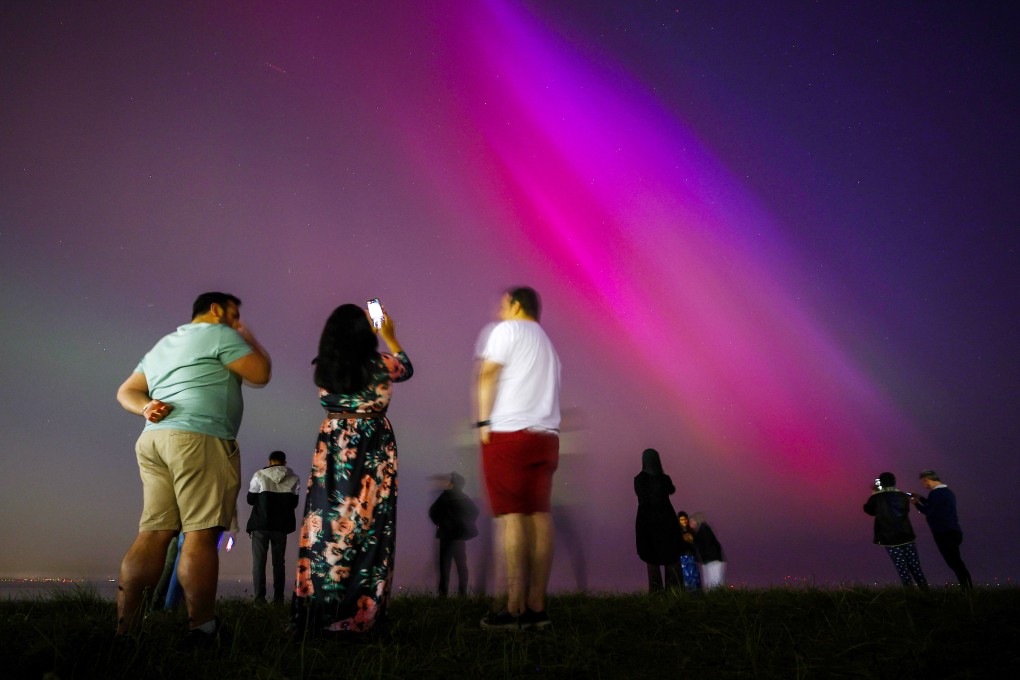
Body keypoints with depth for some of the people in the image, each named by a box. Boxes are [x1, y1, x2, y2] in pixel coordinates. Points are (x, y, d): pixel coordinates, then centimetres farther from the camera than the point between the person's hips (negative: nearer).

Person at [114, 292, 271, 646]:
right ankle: (201, 629, -8)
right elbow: (260, 374, 1)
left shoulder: (161, 345, 29)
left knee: (153, 533, 3)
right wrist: (250, 340, 17)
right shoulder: (219, 334, 4)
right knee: (201, 534, -9)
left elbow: (127, 392, 25)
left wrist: (146, 408, 5)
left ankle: (124, 627, -1)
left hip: (153, 439, 8)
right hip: (199, 439, -8)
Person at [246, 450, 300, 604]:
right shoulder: (293, 478, 3)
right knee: (278, 562, 8)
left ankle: (259, 597, -4)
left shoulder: (259, 475, -2)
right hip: (281, 525, 2)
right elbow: (294, 503, 7)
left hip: (261, 524, -2)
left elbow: (250, 500, 3)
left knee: (259, 561, 3)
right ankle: (278, 598, 3)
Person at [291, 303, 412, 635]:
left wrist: (376, 335, 29)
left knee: (327, 523, 5)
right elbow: (406, 368, 16)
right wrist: (390, 336, 29)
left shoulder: (322, 369, 0)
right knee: (368, 526, 3)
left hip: (333, 449, 2)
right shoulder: (379, 365, -6)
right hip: (373, 452, -2)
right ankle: (358, 614, 8)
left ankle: (316, 613, 8)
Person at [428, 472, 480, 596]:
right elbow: (475, 511, 6)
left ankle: (443, 592, -5)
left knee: (445, 564, -1)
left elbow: (433, 512, -9)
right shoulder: (464, 498, 6)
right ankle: (462, 591, 5)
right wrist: (466, 524, 8)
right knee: (461, 564, 7)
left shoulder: (446, 496, -8)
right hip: (460, 534, 5)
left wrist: (439, 523, 4)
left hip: (447, 534, -5)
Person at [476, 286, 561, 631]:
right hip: (546, 436, 7)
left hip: (509, 433, -7)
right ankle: (537, 607, 5)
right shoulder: (546, 342, 26)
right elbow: (545, 390, 20)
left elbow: (488, 374, -6)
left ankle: (515, 609, -8)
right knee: (540, 516, 3)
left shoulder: (507, 329, 4)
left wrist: (483, 422, -6)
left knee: (512, 517, -8)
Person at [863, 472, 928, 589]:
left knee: (902, 569, 2)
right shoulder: (903, 496, 1)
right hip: (907, 537, 3)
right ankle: (924, 588, 12)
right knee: (915, 567, 12)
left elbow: (868, 509, 11)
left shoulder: (876, 498, -8)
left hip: (890, 539, -3)